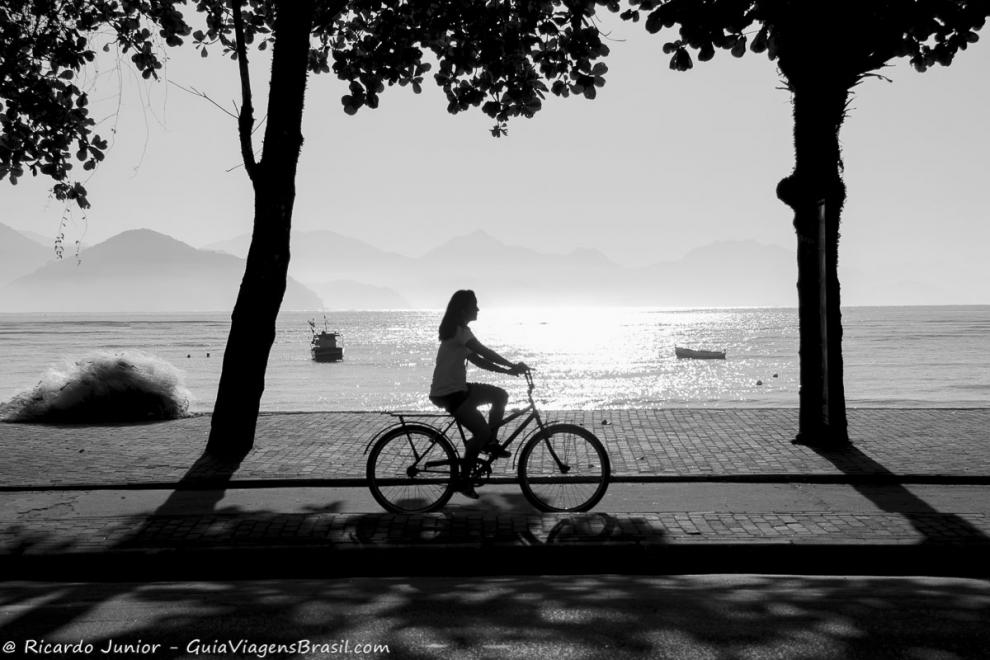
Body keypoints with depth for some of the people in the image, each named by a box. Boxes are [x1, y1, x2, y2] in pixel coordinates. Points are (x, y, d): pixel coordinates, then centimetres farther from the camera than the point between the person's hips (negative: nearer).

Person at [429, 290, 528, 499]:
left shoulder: (459, 331, 15)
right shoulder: (459, 331, -16)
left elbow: (478, 360, 15)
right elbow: (485, 353, -19)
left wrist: (508, 370, 7)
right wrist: (512, 366, -10)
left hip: (458, 388, 10)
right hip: (447, 393, -10)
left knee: (500, 395, 7)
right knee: (483, 432, -15)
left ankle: (490, 443, 14)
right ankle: (463, 480, -3)